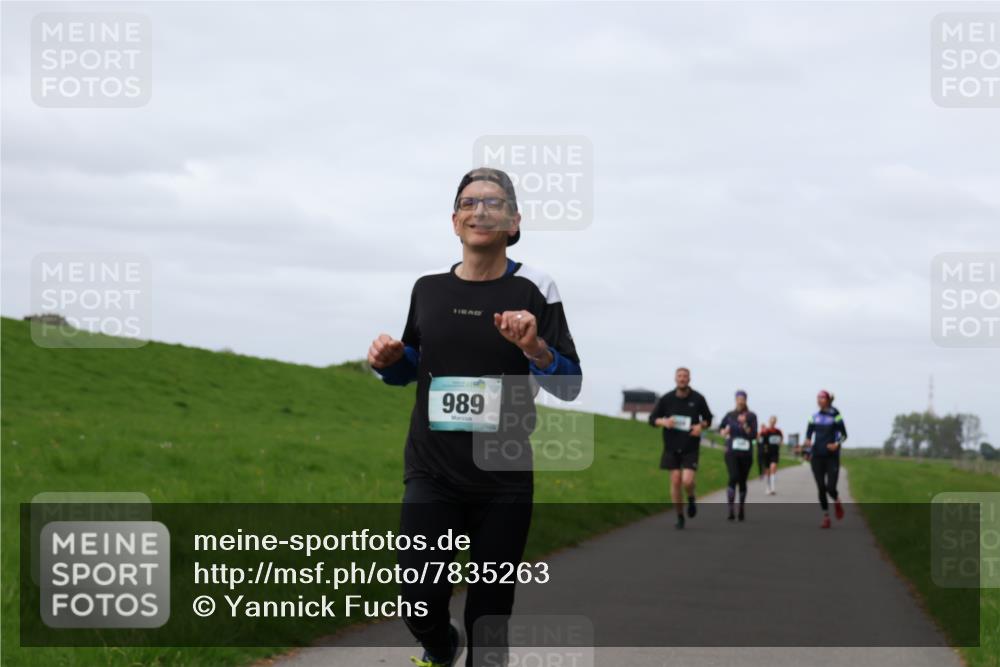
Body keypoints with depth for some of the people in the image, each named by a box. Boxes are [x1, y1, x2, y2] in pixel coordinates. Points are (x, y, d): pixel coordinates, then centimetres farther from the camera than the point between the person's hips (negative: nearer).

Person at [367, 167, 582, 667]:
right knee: (421, 600, -9)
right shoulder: (428, 288, 6)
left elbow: (570, 386, -6)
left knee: (490, 610, 5)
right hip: (432, 471, 2)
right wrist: (388, 360, -1)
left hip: (504, 479, -1)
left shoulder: (533, 290, -4)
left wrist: (534, 348, -24)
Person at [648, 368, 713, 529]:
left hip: (690, 448, -1)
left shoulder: (698, 399, -2)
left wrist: (701, 426, -10)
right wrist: (664, 422, -16)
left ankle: (691, 499, 21)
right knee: (675, 481, -1)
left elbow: (708, 419, 12)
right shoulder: (666, 399, -2)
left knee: (687, 481, -15)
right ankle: (680, 517, 13)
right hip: (672, 447, 1)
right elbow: (652, 419, 5)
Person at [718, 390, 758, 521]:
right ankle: (730, 509, -23)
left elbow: (753, 435, -6)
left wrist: (744, 424, -19)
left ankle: (742, 509, 26)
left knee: (742, 481, 9)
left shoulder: (751, 416, 1)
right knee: (733, 478, -19)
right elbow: (721, 427, 23)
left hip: (746, 453, 1)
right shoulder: (730, 415, 6)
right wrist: (724, 433, 2)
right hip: (731, 452, -1)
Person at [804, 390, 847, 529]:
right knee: (821, 488, 1)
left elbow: (844, 434, -1)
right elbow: (808, 434, 15)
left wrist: (837, 444, -18)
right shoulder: (814, 417, 7)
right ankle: (826, 517, 12)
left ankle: (837, 502, 25)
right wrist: (808, 445, -5)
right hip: (817, 457, 3)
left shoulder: (835, 415, -4)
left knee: (831, 488, -10)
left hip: (832, 456, -3)